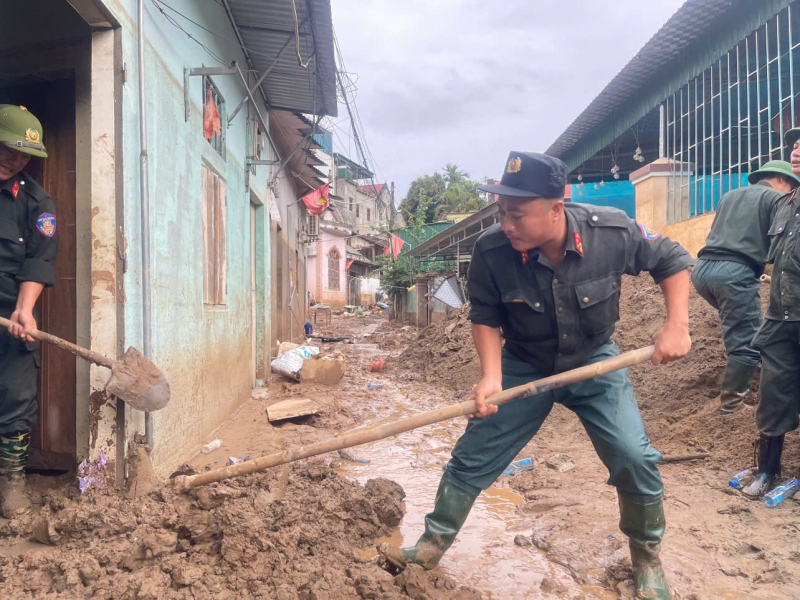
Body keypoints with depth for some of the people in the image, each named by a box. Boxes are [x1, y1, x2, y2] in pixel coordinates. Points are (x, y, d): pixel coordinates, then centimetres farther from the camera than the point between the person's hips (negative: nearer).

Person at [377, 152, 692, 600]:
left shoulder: (613, 232, -25)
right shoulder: (492, 252, -25)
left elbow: (673, 260, -6)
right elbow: (486, 317, -8)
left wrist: (678, 325, -17)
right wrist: (492, 376, -21)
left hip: (595, 361, 0)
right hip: (523, 365, 0)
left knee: (634, 458, -9)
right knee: (472, 459, 1)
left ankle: (647, 557, 20)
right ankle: (432, 546, 22)